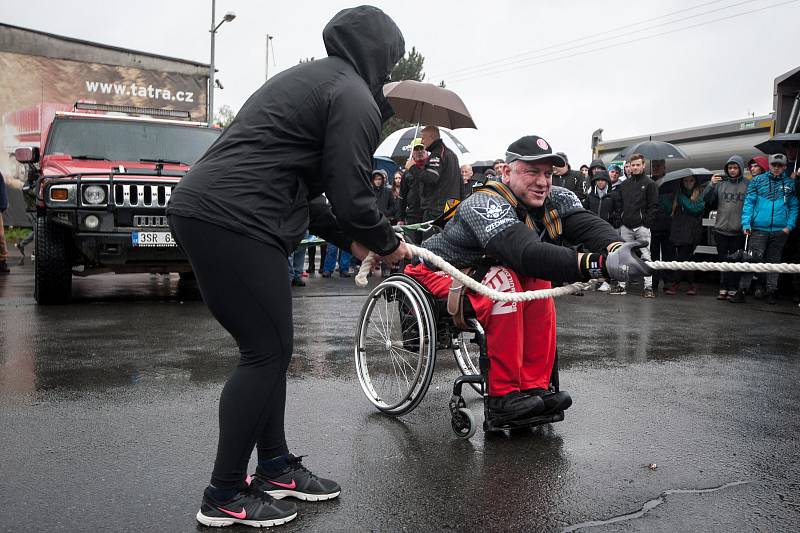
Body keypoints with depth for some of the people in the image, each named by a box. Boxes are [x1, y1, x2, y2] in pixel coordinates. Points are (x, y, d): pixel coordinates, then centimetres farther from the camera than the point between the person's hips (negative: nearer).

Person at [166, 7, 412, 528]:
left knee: (271, 349, 14)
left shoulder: (308, 79, 25)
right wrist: (389, 244, 8)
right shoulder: (355, 97, -5)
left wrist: (349, 239, 24)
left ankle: (276, 468, 25)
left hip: (203, 209, 10)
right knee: (266, 353, -3)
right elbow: (352, 197, -10)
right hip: (233, 222, -10)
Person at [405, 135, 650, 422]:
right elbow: (527, 253, -46)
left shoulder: (556, 199, -6)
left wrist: (617, 248, -48)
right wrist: (599, 264, -57)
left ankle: (535, 387, -7)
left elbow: (590, 225, -24)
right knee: (504, 281, -30)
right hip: (437, 270, -7)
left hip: (480, 270, 8)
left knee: (539, 280, -13)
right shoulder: (486, 204, -30)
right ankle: (503, 396, -23)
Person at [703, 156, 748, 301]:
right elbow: (706, 199, 1)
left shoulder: (747, 185, -2)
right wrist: (711, 185, -14)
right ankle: (723, 288, 14)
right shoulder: (720, 183, 6)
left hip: (738, 230, -2)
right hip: (721, 229, 2)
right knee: (722, 260, 8)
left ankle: (733, 289, 9)